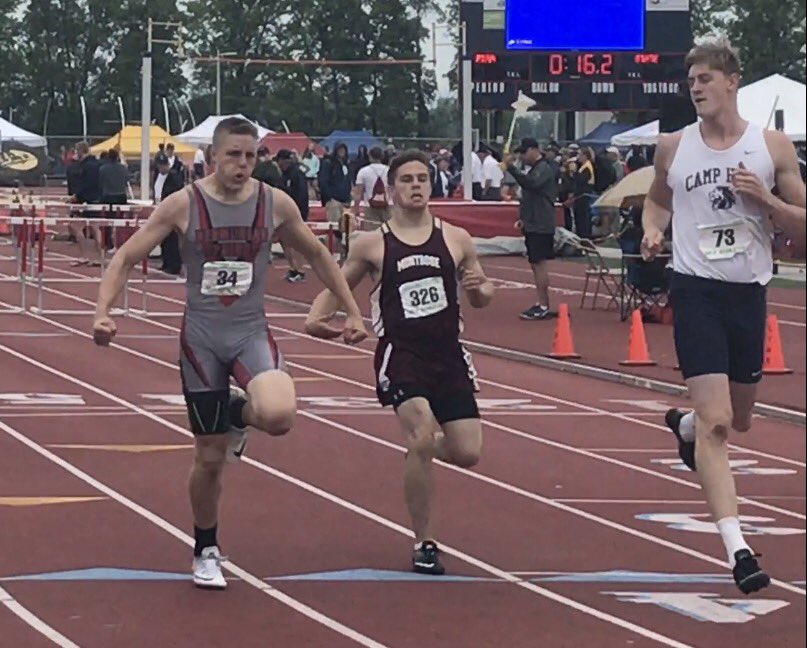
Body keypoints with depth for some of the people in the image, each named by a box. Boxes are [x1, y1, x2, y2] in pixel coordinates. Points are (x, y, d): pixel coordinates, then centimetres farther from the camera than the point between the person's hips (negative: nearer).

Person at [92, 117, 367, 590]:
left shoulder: (275, 204, -3)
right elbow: (127, 257, -3)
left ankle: (240, 413, 9)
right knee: (210, 457, 4)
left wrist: (352, 312, 12)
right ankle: (206, 552, 28)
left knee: (278, 415, -30)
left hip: (252, 332, 1)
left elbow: (317, 255, 13)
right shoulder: (183, 205, -8)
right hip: (201, 337, -1)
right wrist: (103, 312, -17)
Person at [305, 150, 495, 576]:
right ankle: (424, 544, -4)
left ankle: (423, 446, 35)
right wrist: (317, 317, -9)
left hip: (448, 354, 3)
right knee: (421, 440, -21)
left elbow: (482, 296, 15)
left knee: (467, 453, -4)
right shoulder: (372, 245, 1)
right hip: (401, 354, -3)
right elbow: (337, 286, 11)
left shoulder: (456, 239, 6)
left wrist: (479, 289, -9)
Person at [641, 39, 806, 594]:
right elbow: (658, 199, 21)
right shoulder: (673, 148, 2)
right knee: (716, 420, -16)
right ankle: (736, 546, -21)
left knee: (739, 419, 20)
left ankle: (684, 425, 56)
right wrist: (653, 229, 0)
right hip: (696, 291, -2)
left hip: (749, 292, 2)